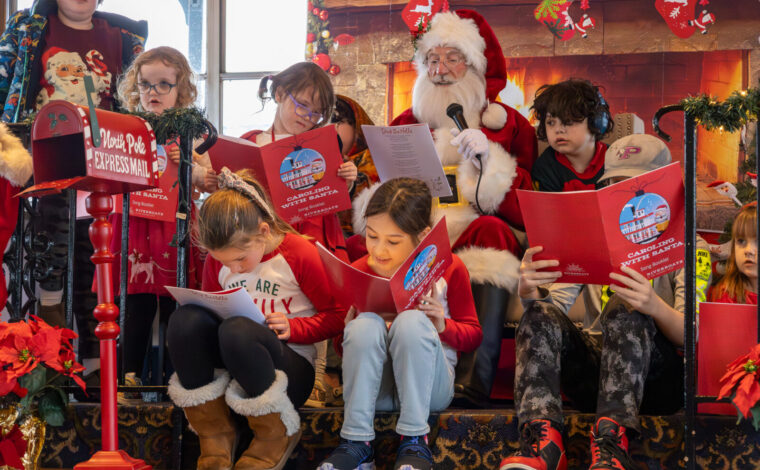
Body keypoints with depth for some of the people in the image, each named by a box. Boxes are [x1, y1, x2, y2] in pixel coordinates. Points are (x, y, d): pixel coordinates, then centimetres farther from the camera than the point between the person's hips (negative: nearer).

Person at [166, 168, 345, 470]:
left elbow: (336, 317, -1)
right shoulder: (217, 259, 4)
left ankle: (276, 435, -12)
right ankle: (214, 437, -15)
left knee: (237, 331, -37)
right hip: (229, 369, 4)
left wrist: (293, 328, -18)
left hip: (290, 367, -4)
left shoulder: (300, 254, -8)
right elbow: (208, 313, 17)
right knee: (184, 319, -26)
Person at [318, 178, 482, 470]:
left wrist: (443, 326, -16)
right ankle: (356, 443, -28)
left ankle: (414, 441, -29)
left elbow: (473, 336, 6)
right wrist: (349, 331, -14)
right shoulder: (359, 271, 1)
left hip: (429, 385, -1)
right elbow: (341, 346, 10)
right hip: (375, 387, 1)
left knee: (412, 321, -30)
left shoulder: (449, 269, -2)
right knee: (366, 324, -29)